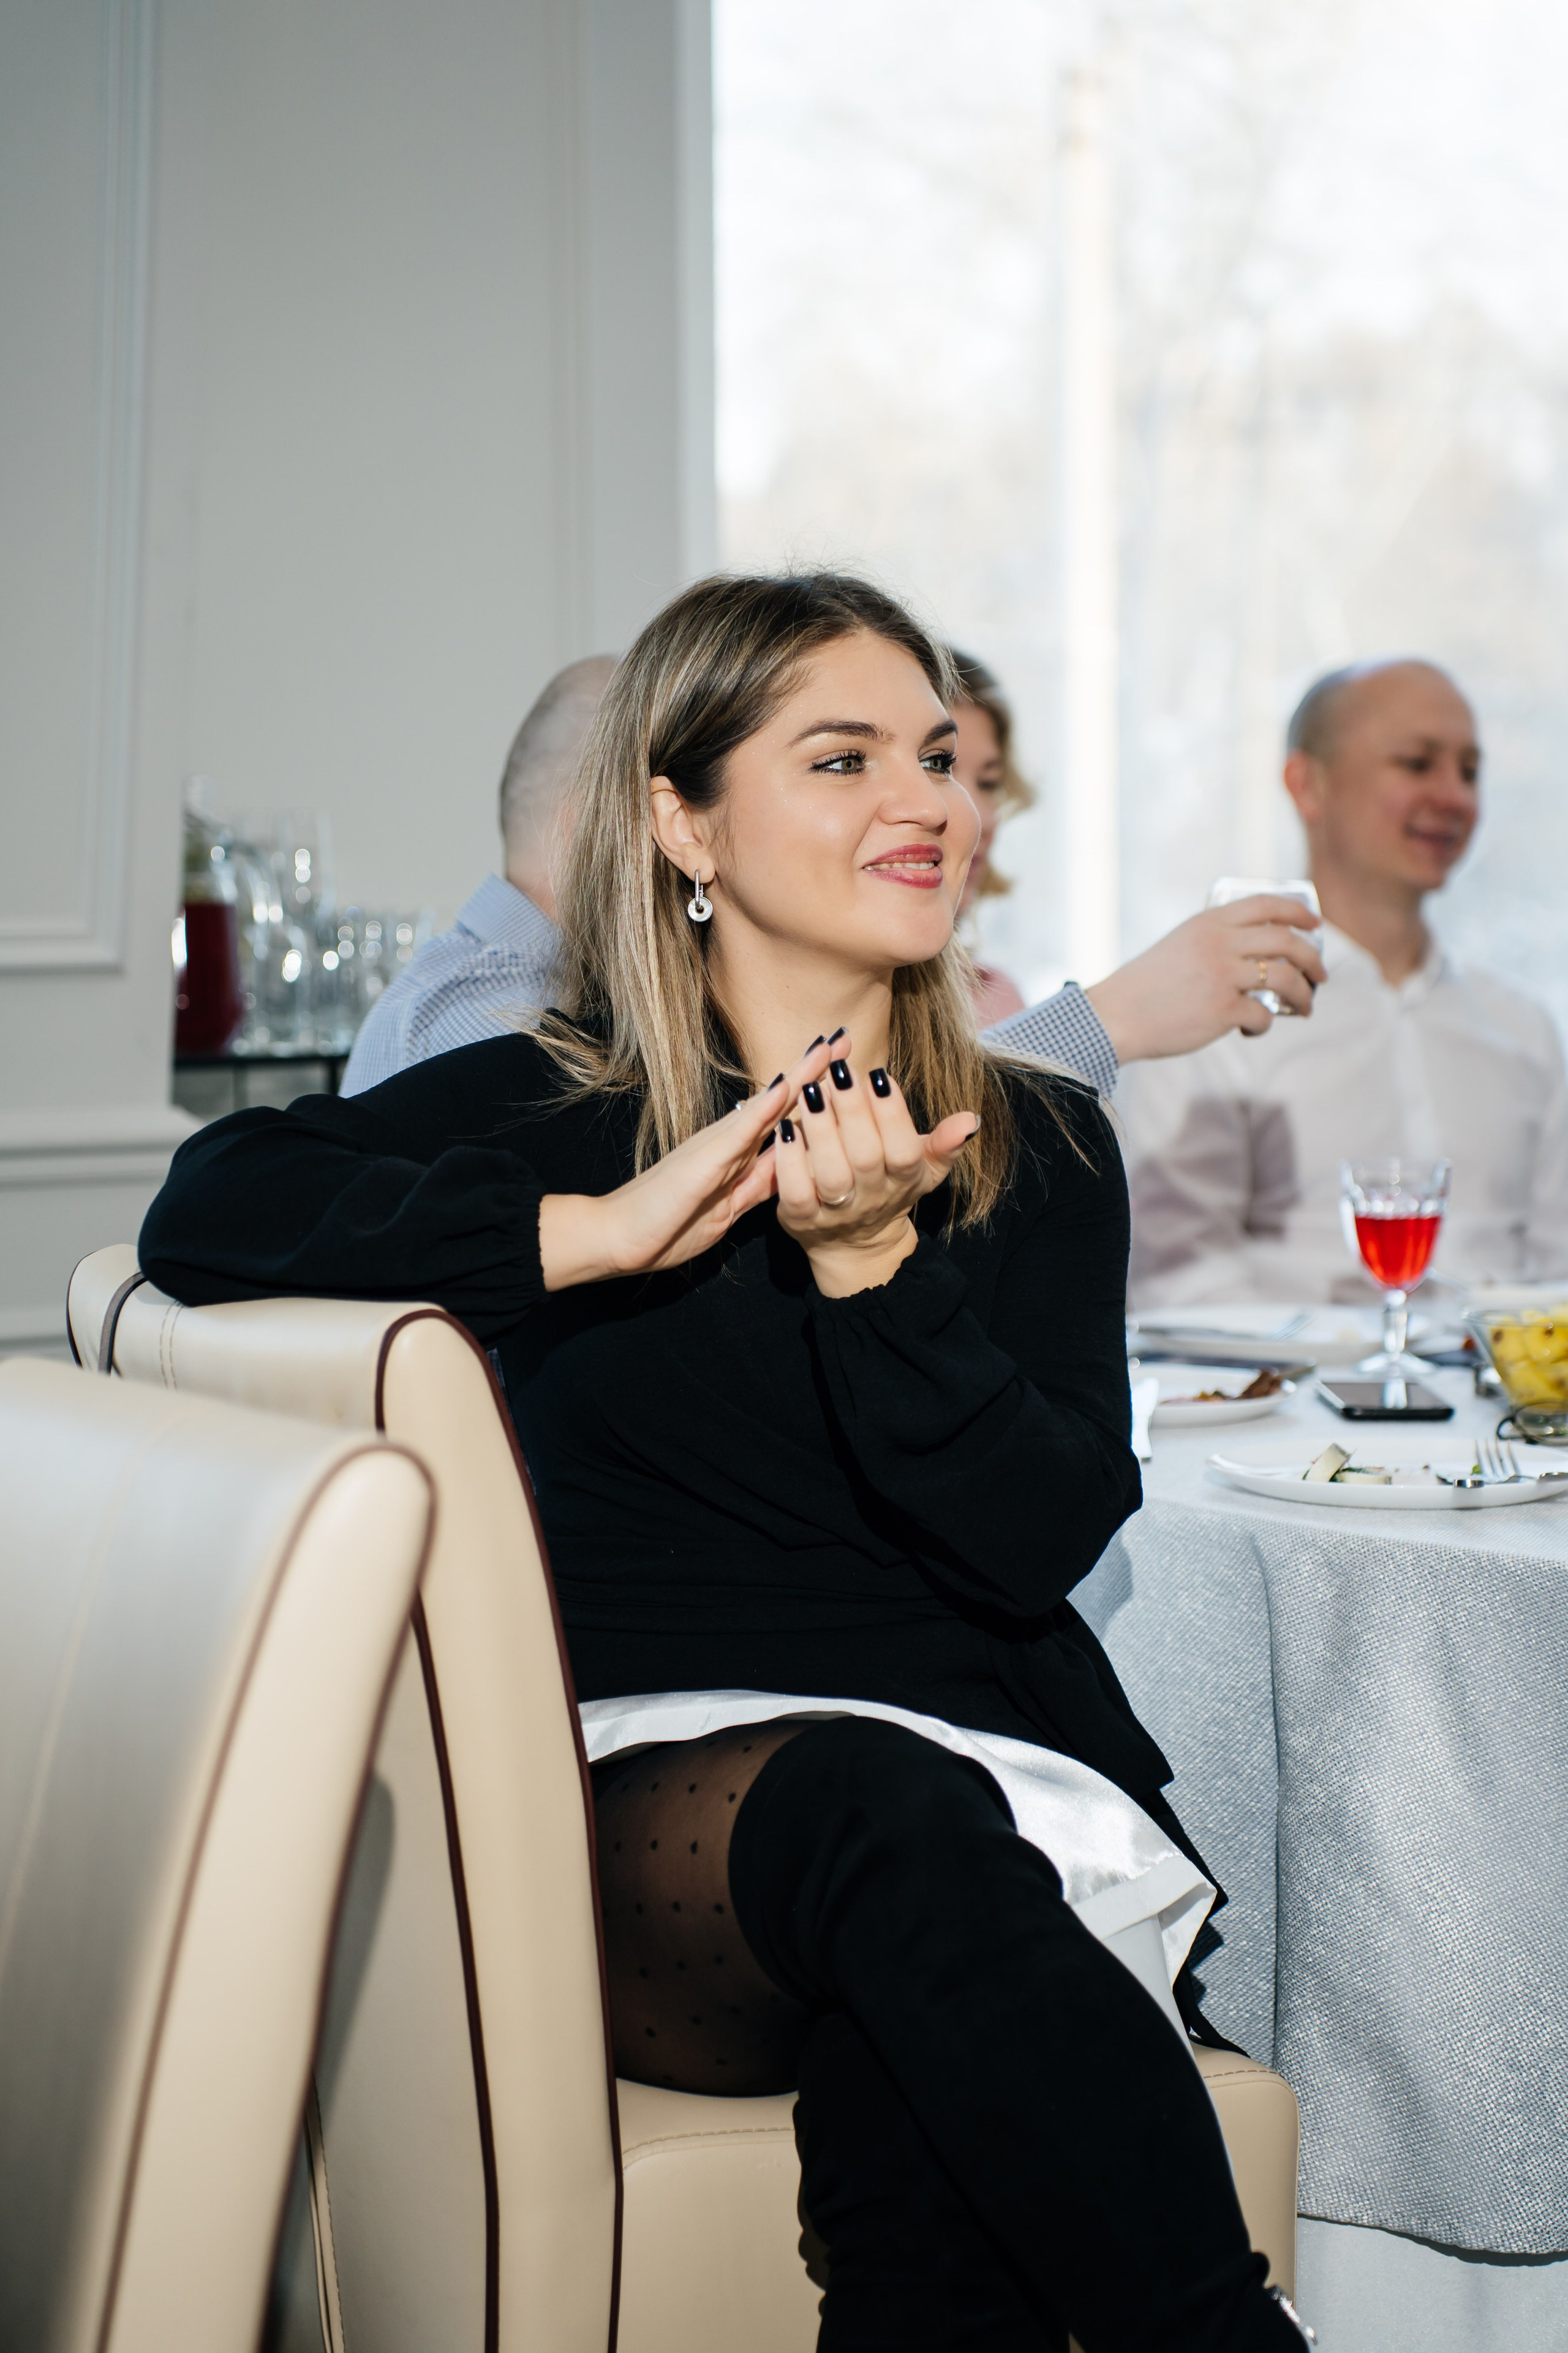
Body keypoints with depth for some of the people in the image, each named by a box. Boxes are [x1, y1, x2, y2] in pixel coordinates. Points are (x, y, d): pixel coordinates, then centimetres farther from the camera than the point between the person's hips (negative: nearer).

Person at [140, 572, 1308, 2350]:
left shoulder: (1040, 1150, 15)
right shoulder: (549, 1109, 10)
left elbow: (1041, 1539, 0)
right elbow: (204, 1212, -8)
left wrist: (872, 1260, -15)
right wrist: (607, 1232, -13)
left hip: (1001, 1782, 1)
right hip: (647, 1796, -1)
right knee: (877, 1809, -37)